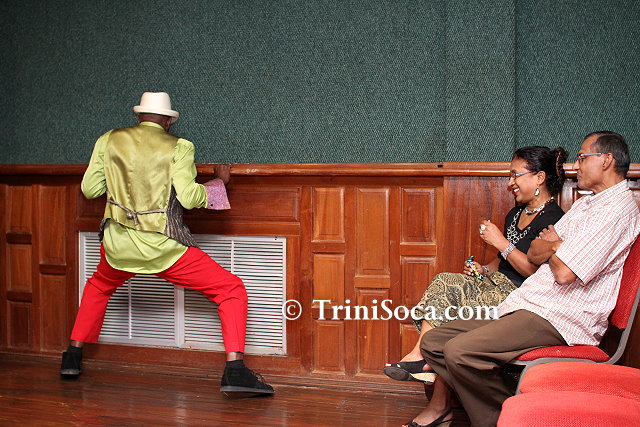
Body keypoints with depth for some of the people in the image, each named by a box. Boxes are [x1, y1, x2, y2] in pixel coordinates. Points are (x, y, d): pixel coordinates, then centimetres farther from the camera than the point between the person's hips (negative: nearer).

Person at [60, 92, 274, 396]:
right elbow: (188, 197, -13)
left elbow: (89, 189, 6)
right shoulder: (178, 147, -3)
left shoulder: (109, 140, 6)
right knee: (232, 291, 3)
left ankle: (73, 357, 34)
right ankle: (235, 371, -12)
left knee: (98, 287, 37)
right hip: (163, 246, -4)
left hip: (118, 244, 4)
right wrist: (219, 182, 5)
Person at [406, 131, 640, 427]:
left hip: (559, 319, -10)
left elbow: (565, 272, -20)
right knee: (434, 341, -1)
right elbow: (534, 255, 19)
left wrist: (551, 248, 2)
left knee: (460, 350, -27)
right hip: (530, 306, 10)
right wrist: (554, 248, -4)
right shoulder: (585, 204, 22)